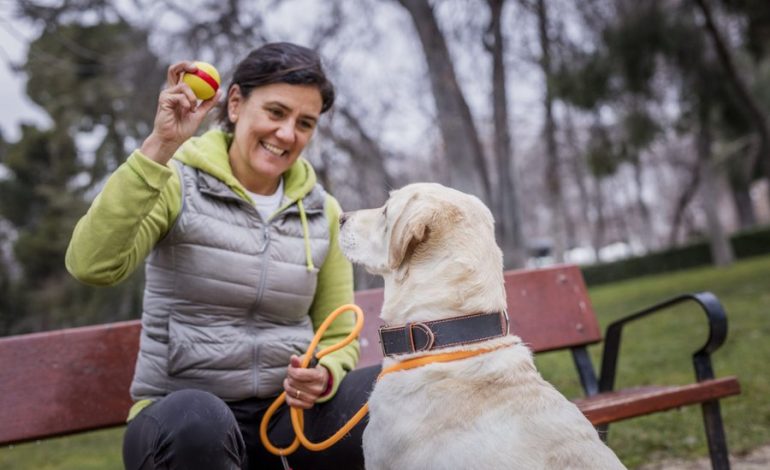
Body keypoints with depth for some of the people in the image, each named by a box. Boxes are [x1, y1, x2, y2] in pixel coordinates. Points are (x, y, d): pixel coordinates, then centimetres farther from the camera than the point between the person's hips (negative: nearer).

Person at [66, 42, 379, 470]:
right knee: (196, 419, -38)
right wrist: (159, 147, -27)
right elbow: (92, 265, -23)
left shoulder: (321, 212, 6)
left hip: (288, 410, 4)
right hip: (180, 417, -3)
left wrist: (324, 377, -12)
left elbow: (338, 336, 11)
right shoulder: (179, 183, -5)